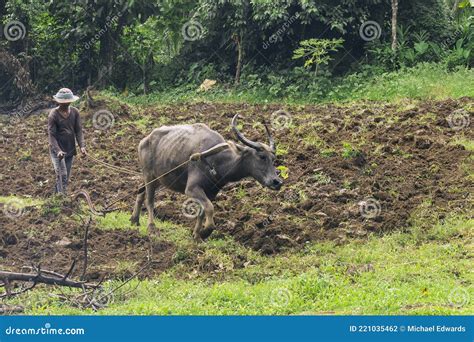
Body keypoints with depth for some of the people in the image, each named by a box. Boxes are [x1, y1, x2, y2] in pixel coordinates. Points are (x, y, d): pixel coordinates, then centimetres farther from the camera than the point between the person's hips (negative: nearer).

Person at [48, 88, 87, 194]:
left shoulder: (75, 112, 3)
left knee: (66, 178, 9)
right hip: (57, 151, -5)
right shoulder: (53, 115, -10)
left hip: (70, 150, 5)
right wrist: (58, 150, -26)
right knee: (62, 176, -15)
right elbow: (51, 135, -14)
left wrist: (82, 146, -13)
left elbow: (78, 130, 2)